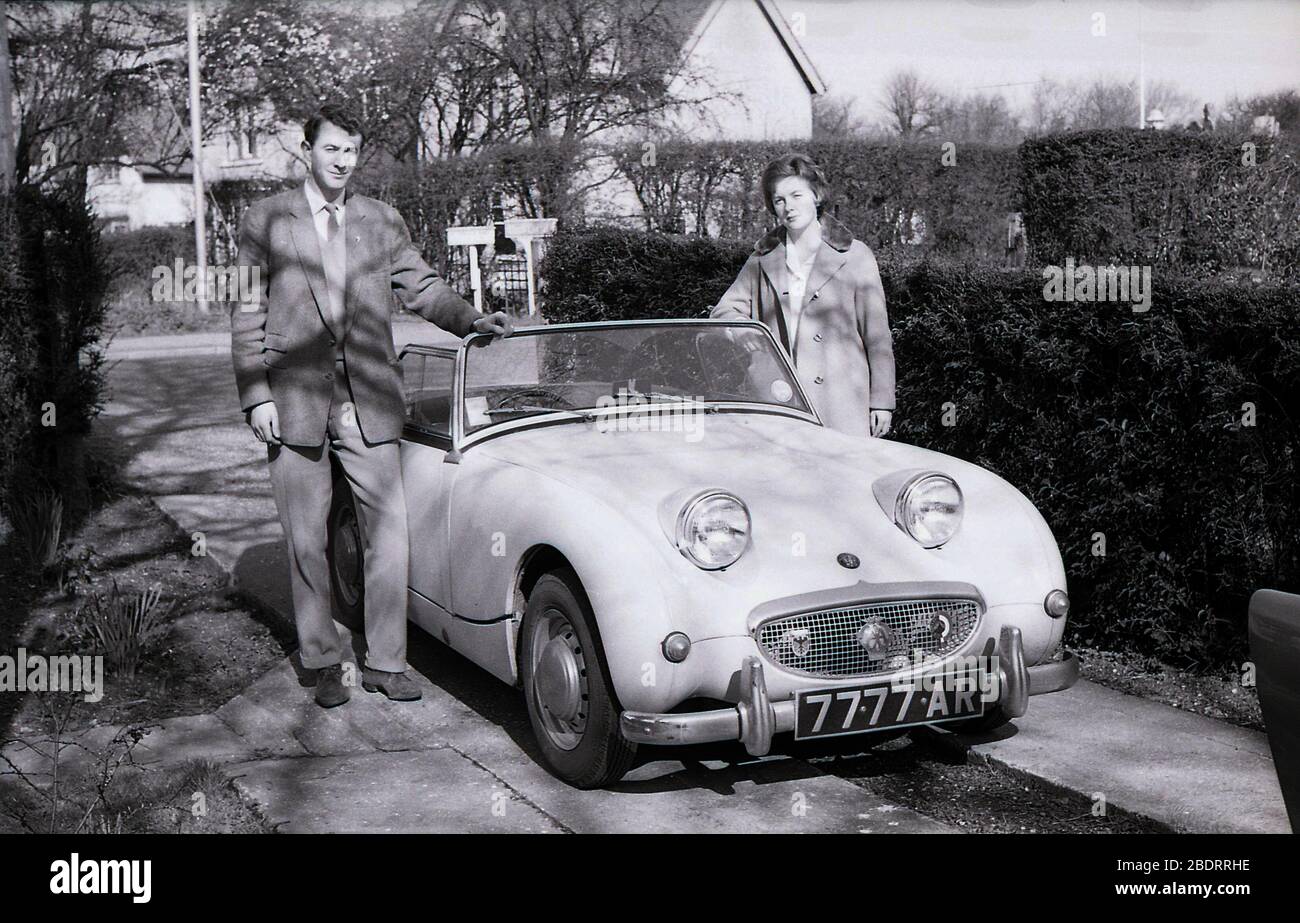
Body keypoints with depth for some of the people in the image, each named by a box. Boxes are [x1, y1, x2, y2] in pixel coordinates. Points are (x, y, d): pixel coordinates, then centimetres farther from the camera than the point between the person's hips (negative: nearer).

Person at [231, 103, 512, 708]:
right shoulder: (265, 221, 5)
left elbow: (421, 287, 9)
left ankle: (385, 663, 10)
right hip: (295, 403, -2)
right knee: (306, 541, 6)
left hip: (369, 404, 2)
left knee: (390, 533, -1)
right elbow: (247, 316, 2)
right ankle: (323, 664, 18)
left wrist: (471, 320, -9)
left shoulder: (383, 221, 12)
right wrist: (256, 397, -5)